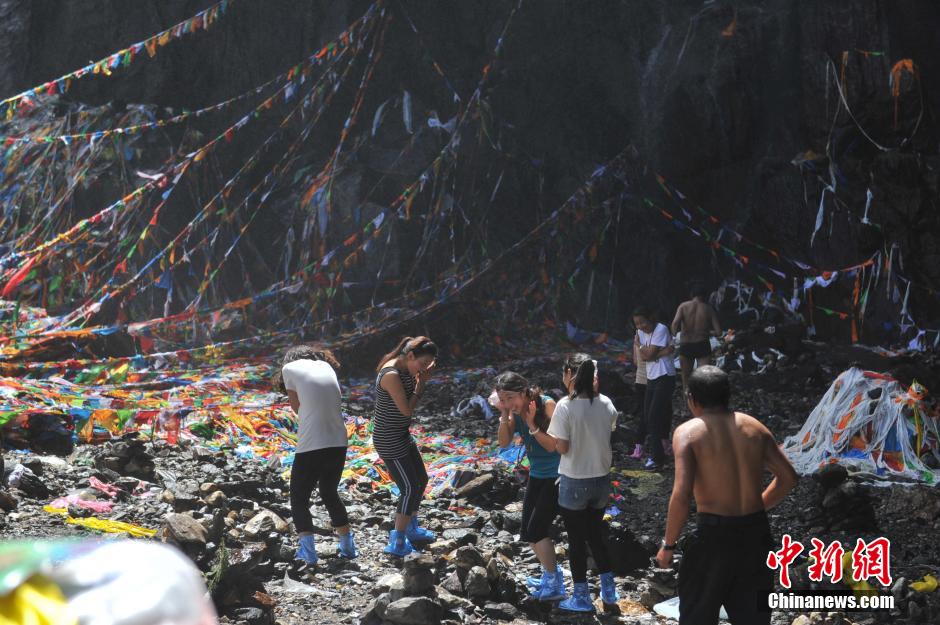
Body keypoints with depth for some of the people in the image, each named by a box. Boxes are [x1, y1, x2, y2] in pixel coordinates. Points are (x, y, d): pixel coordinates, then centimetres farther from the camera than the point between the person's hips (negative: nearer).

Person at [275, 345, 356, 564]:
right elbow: (326, 404, 13)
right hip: (339, 445, 5)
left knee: (299, 499, 11)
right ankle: (347, 546, 27)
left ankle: (308, 550, -2)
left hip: (310, 448, -5)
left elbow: (297, 408, 4)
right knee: (330, 493, 25)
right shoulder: (326, 366, 13)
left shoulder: (290, 368, 0)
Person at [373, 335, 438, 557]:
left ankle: (410, 527, 38)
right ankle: (397, 542, 7)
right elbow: (407, 410, -23)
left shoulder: (405, 369, 3)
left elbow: (413, 396, 10)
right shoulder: (391, 375, -26)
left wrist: (422, 379, -5)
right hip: (388, 440, -10)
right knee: (410, 488, -4)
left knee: (421, 480, 19)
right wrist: (421, 383, -13)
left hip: (402, 435, 10)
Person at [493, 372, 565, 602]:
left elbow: (552, 445, -23)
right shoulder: (515, 410, -5)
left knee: (537, 528, -8)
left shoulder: (546, 405, -23)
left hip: (556, 476, -7)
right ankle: (550, 575, 30)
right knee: (528, 531, 12)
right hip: (537, 474, 7)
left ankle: (554, 585, 5)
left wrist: (532, 425, -29)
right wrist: (504, 417, -20)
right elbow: (504, 443, -7)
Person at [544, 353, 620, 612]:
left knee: (576, 539, 10)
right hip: (601, 479, 5)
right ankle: (609, 589, 29)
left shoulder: (565, 406, -20)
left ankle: (581, 597, 21)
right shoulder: (606, 404, -5)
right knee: (596, 533, 23)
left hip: (574, 482, -5)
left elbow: (561, 447, -17)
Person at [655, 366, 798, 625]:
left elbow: (681, 495, -18)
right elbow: (788, 477, 10)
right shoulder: (754, 427, 6)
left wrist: (668, 545, -7)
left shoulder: (688, 432, -9)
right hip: (757, 533, 5)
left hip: (714, 535, -4)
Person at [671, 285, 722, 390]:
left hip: (685, 346, 1)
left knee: (686, 380, 16)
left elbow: (675, 323, -19)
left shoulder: (683, 306, -2)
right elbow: (718, 332, -4)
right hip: (703, 346, -1)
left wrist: (674, 332, 1)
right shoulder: (709, 309, 1)